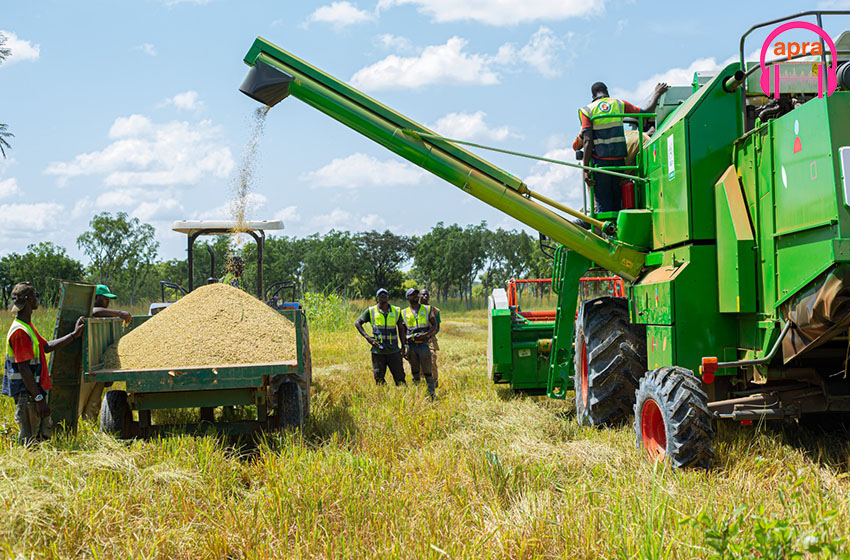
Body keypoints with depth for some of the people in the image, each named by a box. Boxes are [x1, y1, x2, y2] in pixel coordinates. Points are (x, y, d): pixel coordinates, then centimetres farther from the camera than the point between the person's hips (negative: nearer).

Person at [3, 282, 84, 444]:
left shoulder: (28, 327, 14)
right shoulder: (20, 331, -19)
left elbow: (46, 347, 26)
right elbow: (24, 369, -23)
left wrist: (73, 335, 28)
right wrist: (39, 399, -23)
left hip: (37, 391, 10)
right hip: (27, 395, -10)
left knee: (45, 433, 17)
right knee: (29, 441, -4)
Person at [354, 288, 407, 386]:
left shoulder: (396, 311, 7)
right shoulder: (371, 311, 2)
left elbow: (401, 329, 14)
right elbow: (357, 323, 6)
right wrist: (367, 337, -6)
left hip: (394, 351, 1)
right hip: (378, 351, -1)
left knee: (399, 377, 0)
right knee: (379, 379, 4)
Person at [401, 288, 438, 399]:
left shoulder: (427, 309, 6)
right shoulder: (404, 313, 9)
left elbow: (434, 326, 4)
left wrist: (425, 334, -14)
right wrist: (403, 348, 8)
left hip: (423, 344, -2)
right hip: (411, 346, 2)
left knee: (427, 372, -5)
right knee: (415, 372, 10)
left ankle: (431, 394, -2)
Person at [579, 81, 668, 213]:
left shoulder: (587, 110, 0)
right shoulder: (620, 104, 7)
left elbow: (588, 141, -9)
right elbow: (646, 113, 14)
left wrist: (585, 170, -11)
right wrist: (656, 95, 31)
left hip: (600, 161, -2)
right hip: (619, 161, 2)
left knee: (603, 206, -1)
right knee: (617, 204, 11)